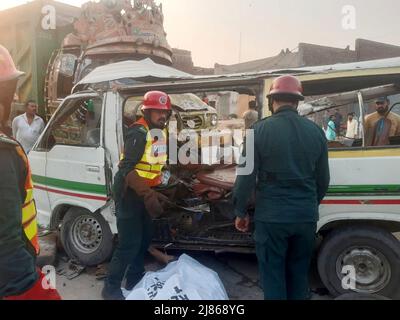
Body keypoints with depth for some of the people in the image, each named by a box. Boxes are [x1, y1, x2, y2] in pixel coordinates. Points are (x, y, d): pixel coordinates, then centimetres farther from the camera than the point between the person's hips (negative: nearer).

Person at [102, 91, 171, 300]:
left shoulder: (161, 132, 8)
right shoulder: (139, 132, -21)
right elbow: (127, 169, -29)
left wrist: (154, 192, 13)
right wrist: (148, 195, -35)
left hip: (146, 191, 9)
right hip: (129, 191, -9)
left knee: (145, 237, 17)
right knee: (129, 243, -5)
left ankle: (134, 280, 35)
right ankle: (111, 288, 14)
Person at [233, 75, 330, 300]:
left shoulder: (261, 129, -9)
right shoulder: (316, 131, 3)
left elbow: (247, 176, -9)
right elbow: (323, 179, 9)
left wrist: (241, 212, 3)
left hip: (272, 216, -4)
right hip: (306, 216, 4)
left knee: (273, 274, 10)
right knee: (299, 273, 19)